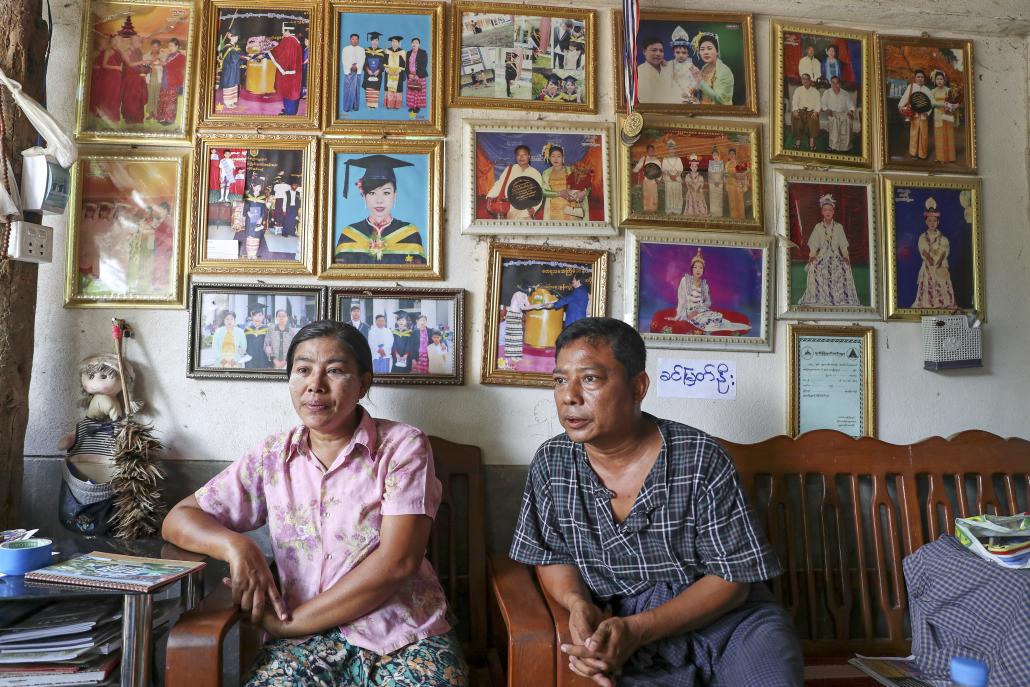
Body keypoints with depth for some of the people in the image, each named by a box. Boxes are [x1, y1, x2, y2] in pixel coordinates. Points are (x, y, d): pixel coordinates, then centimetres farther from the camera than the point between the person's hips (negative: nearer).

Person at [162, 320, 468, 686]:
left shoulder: (402, 446, -5)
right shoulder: (272, 456, 6)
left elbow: (397, 562, -13)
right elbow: (179, 519, 9)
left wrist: (289, 623, -11)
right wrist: (235, 545, -13)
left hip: (406, 638, -1)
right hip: (306, 642, 1)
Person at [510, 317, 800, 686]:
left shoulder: (702, 459, -12)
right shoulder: (551, 462, -3)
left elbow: (733, 576, -9)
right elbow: (550, 555, 9)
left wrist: (638, 629, -21)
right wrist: (577, 602, -15)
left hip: (732, 617, -1)